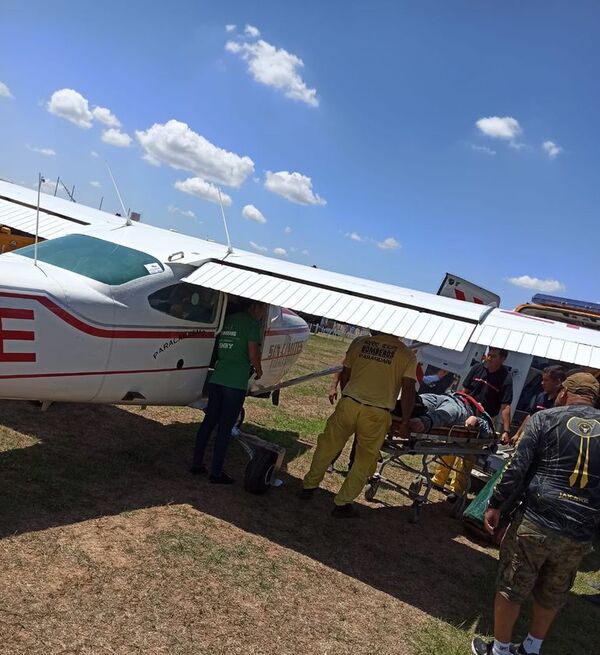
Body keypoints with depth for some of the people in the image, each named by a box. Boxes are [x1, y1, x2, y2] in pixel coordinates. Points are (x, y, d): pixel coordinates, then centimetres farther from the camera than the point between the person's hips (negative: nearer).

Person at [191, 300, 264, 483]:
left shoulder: (228, 319, 15)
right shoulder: (252, 323, -6)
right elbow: (253, 354, -11)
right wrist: (259, 370, 6)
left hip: (217, 378, 7)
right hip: (236, 382, -7)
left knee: (209, 422, 15)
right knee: (225, 428, 0)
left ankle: (197, 464, 23)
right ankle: (216, 472, 8)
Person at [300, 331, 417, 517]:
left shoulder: (359, 343, 9)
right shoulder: (407, 355, 2)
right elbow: (408, 390, -4)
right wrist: (405, 421, 3)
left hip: (348, 404, 3)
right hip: (377, 414, -2)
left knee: (327, 446, 21)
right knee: (365, 461, 15)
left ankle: (309, 486, 36)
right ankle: (342, 503, 21)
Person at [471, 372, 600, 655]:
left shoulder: (546, 418, -3)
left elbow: (517, 467, -10)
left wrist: (495, 505, -3)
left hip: (535, 522, -4)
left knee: (511, 589, 13)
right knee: (552, 595, 24)